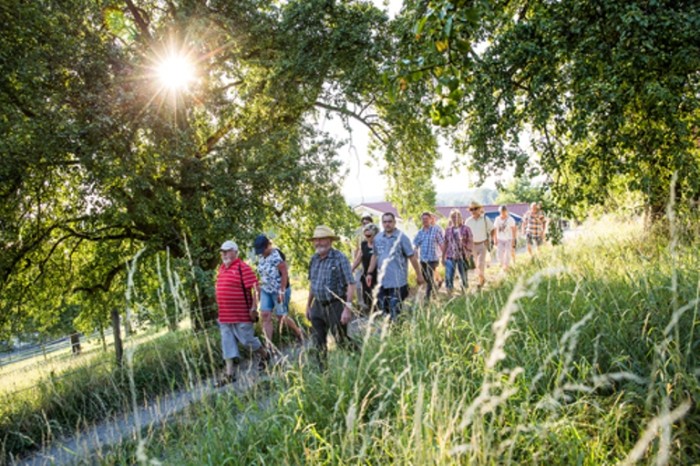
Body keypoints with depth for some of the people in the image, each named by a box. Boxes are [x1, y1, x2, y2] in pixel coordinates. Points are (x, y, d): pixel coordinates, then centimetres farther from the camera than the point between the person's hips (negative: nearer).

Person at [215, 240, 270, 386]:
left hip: (241, 314, -7)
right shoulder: (222, 268, 12)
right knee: (227, 342, 6)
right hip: (225, 316, 7)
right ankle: (229, 374, 10)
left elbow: (255, 288, -15)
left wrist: (254, 308, -18)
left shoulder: (243, 268, -12)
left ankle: (264, 355, 30)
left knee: (247, 339, 3)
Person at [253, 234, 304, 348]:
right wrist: (261, 287, 13)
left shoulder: (276, 255, -18)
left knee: (281, 317, 3)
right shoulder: (261, 256, 6)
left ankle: (300, 335, 28)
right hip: (266, 291, 7)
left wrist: (281, 292, -22)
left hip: (279, 291, -7)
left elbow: (285, 274, -20)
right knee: (265, 315, -4)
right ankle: (269, 345, -3)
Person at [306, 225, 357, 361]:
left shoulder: (339, 258, -13)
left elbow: (351, 284, -16)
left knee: (341, 340, -3)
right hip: (318, 306, 6)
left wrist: (347, 308, -22)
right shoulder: (314, 259, 7)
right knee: (320, 342, 12)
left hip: (336, 305, -6)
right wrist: (308, 305, 19)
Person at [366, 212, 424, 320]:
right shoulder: (378, 238, 7)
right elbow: (374, 256, 18)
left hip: (398, 281, -5)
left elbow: (412, 257, -4)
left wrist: (419, 275, -3)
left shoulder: (402, 237, -6)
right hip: (382, 280, 5)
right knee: (382, 307, 10)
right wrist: (370, 273, 14)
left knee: (395, 310, -4)